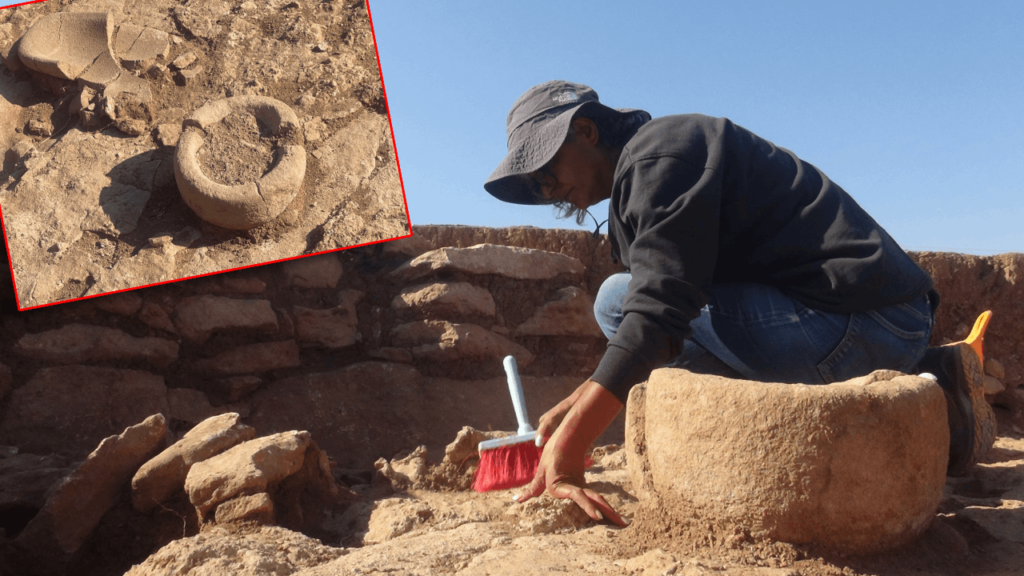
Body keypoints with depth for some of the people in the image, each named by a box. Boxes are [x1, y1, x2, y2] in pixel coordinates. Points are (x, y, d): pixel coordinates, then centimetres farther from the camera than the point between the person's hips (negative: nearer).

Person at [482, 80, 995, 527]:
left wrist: (567, 450, -29)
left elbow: (658, 306, -27)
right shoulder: (647, 167, 21)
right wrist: (578, 403, 8)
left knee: (619, 300, -15)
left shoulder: (659, 154, -12)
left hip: (854, 321, -10)